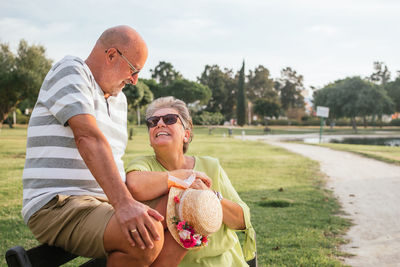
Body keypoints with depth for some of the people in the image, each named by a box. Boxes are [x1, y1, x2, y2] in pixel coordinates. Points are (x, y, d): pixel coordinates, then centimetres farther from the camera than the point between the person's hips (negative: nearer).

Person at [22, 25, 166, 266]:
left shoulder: (119, 99, 21)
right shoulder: (69, 71, -6)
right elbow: (88, 138, -23)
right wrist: (123, 202, -34)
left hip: (103, 206, 9)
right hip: (56, 207, -9)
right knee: (148, 238, -31)